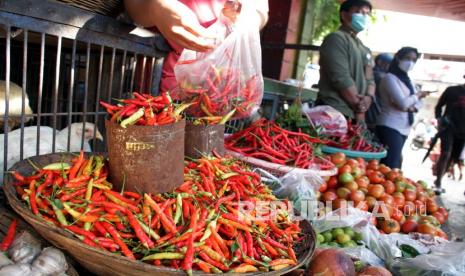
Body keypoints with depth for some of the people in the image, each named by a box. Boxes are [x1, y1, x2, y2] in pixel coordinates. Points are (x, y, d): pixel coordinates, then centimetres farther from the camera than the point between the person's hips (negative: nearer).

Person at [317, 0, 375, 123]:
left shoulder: (365, 49, 23)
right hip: (334, 112, -8)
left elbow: (370, 79, 20)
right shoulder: (336, 38, -3)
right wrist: (359, 106, -7)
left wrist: (369, 98, -3)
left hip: (355, 115, 8)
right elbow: (341, 78, -13)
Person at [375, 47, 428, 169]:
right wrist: (418, 95, 2)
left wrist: (411, 107, -8)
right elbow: (403, 103, -16)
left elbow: (418, 104, 15)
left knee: (386, 165, 6)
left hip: (403, 129, 8)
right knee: (391, 167, -14)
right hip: (390, 127, -8)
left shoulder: (407, 80, 20)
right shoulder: (390, 78, -7)